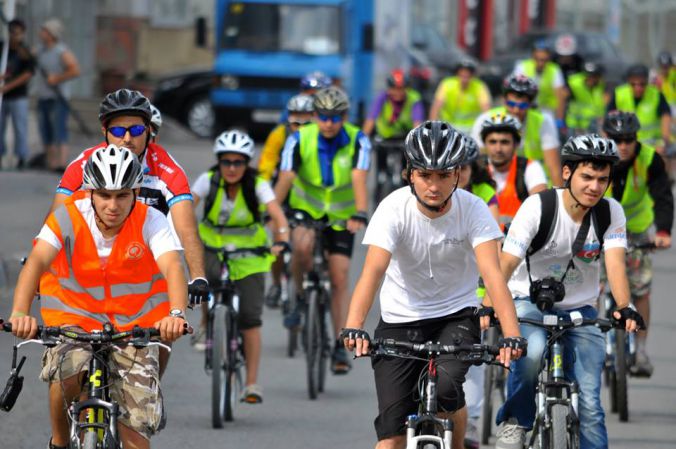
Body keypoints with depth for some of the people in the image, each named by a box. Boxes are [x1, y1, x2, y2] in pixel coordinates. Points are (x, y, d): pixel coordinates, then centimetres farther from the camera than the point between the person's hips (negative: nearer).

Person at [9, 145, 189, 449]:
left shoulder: (151, 221, -17)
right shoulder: (68, 218, -17)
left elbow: (172, 267, -32)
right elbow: (37, 261, -31)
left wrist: (176, 314, -53)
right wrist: (20, 313, -50)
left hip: (133, 322, 1)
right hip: (74, 314, -1)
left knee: (137, 424, -7)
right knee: (66, 370, -31)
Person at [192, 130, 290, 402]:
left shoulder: (257, 186, -15)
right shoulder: (209, 181, -13)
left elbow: (278, 216, -27)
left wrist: (281, 242, -45)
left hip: (249, 254, -1)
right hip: (213, 247, 1)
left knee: (250, 317, -10)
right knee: (206, 276, -29)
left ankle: (252, 384, -5)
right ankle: (206, 324, 2)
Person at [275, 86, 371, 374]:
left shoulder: (357, 141, -18)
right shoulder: (300, 140, -18)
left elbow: (359, 180, -30)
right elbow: (285, 179, -27)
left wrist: (360, 215, -47)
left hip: (341, 215, 0)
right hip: (305, 208, 0)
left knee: (339, 278, -5)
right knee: (302, 246, -33)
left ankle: (340, 347, 2)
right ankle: (299, 295, -6)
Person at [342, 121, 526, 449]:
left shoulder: (473, 210, -16)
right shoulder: (394, 208, -18)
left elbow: (492, 273, -27)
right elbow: (373, 270, -30)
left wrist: (511, 336, -42)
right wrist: (353, 328, -46)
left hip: (456, 316, 0)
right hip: (400, 320, 0)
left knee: (445, 387, -28)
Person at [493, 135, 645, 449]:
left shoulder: (611, 213, -9)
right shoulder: (538, 207, -18)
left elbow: (615, 262, -21)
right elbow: (506, 262, -24)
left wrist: (624, 308, -41)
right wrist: (488, 306, -41)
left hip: (580, 310, 3)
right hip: (530, 303, -3)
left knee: (589, 404, -8)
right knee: (533, 350, -36)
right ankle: (514, 422, -13)